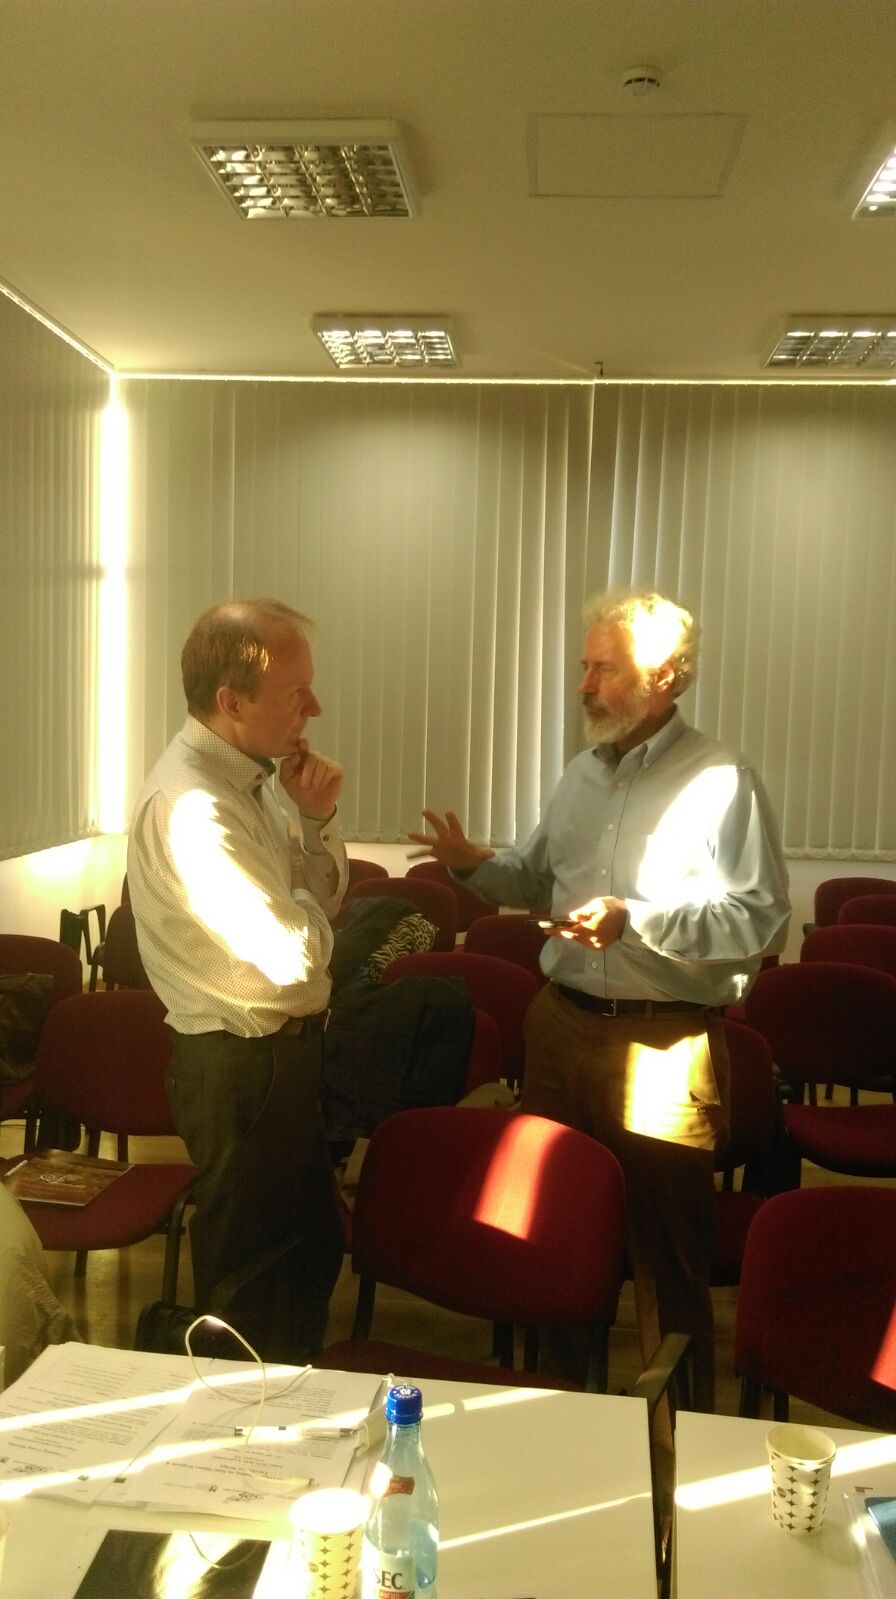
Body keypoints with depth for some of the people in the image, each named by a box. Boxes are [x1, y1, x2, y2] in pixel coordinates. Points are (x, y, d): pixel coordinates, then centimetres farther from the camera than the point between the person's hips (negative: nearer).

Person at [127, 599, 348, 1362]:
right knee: (253, 1272, 11)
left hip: (283, 1049, 10)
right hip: (243, 1064, -10)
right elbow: (293, 954, -30)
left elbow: (324, 897, 9)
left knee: (313, 1242, 24)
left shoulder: (251, 776, 3)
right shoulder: (191, 805, -27)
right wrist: (308, 911, -8)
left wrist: (315, 818, -9)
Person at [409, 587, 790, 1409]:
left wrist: (638, 919, -26)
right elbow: (540, 880, 21)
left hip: (664, 1044, -6)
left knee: (667, 1246, 5)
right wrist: (476, 864, 2)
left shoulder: (722, 781, -11)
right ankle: (564, 1386, 40)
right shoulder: (584, 774, 11)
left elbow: (762, 920, -18)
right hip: (563, 1025, 7)